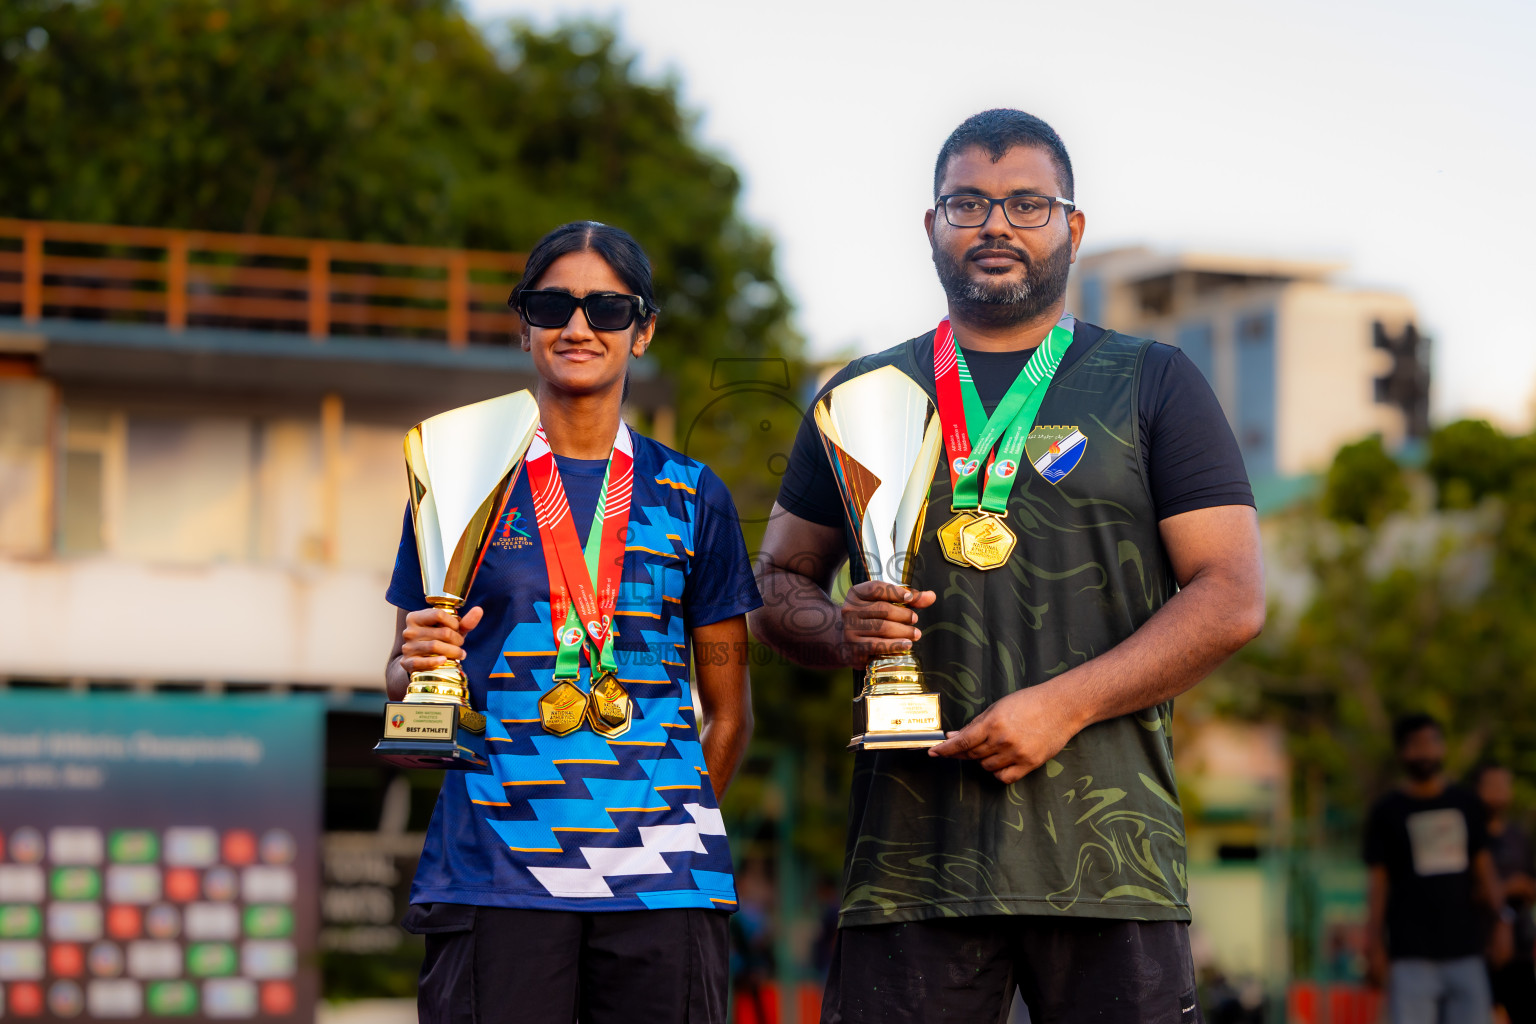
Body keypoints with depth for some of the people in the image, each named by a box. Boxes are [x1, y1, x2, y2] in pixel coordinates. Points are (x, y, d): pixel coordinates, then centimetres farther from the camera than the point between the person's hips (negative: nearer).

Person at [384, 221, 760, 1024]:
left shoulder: (690, 497, 12)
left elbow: (728, 709, 15)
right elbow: (403, 677, 12)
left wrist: (677, 824, 4)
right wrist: (418, 664, -9)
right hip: (493, 870, -1)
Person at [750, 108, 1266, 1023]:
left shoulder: (1153, 386, 9)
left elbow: (1233, 600, 1)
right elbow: (779, 584, 21)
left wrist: (1063, 705, -11)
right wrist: (842, 631, -3)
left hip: (1106, 853, -1)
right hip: (911, 853, 1)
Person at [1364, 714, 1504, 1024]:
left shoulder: (1467, 804, 14)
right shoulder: (1387, 811, 4)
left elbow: (1484, 870, 18)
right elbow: (1378, 882, 1)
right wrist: (1374, 946, -5)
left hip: (1465, 951, 4)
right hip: (1411, 955, -3)